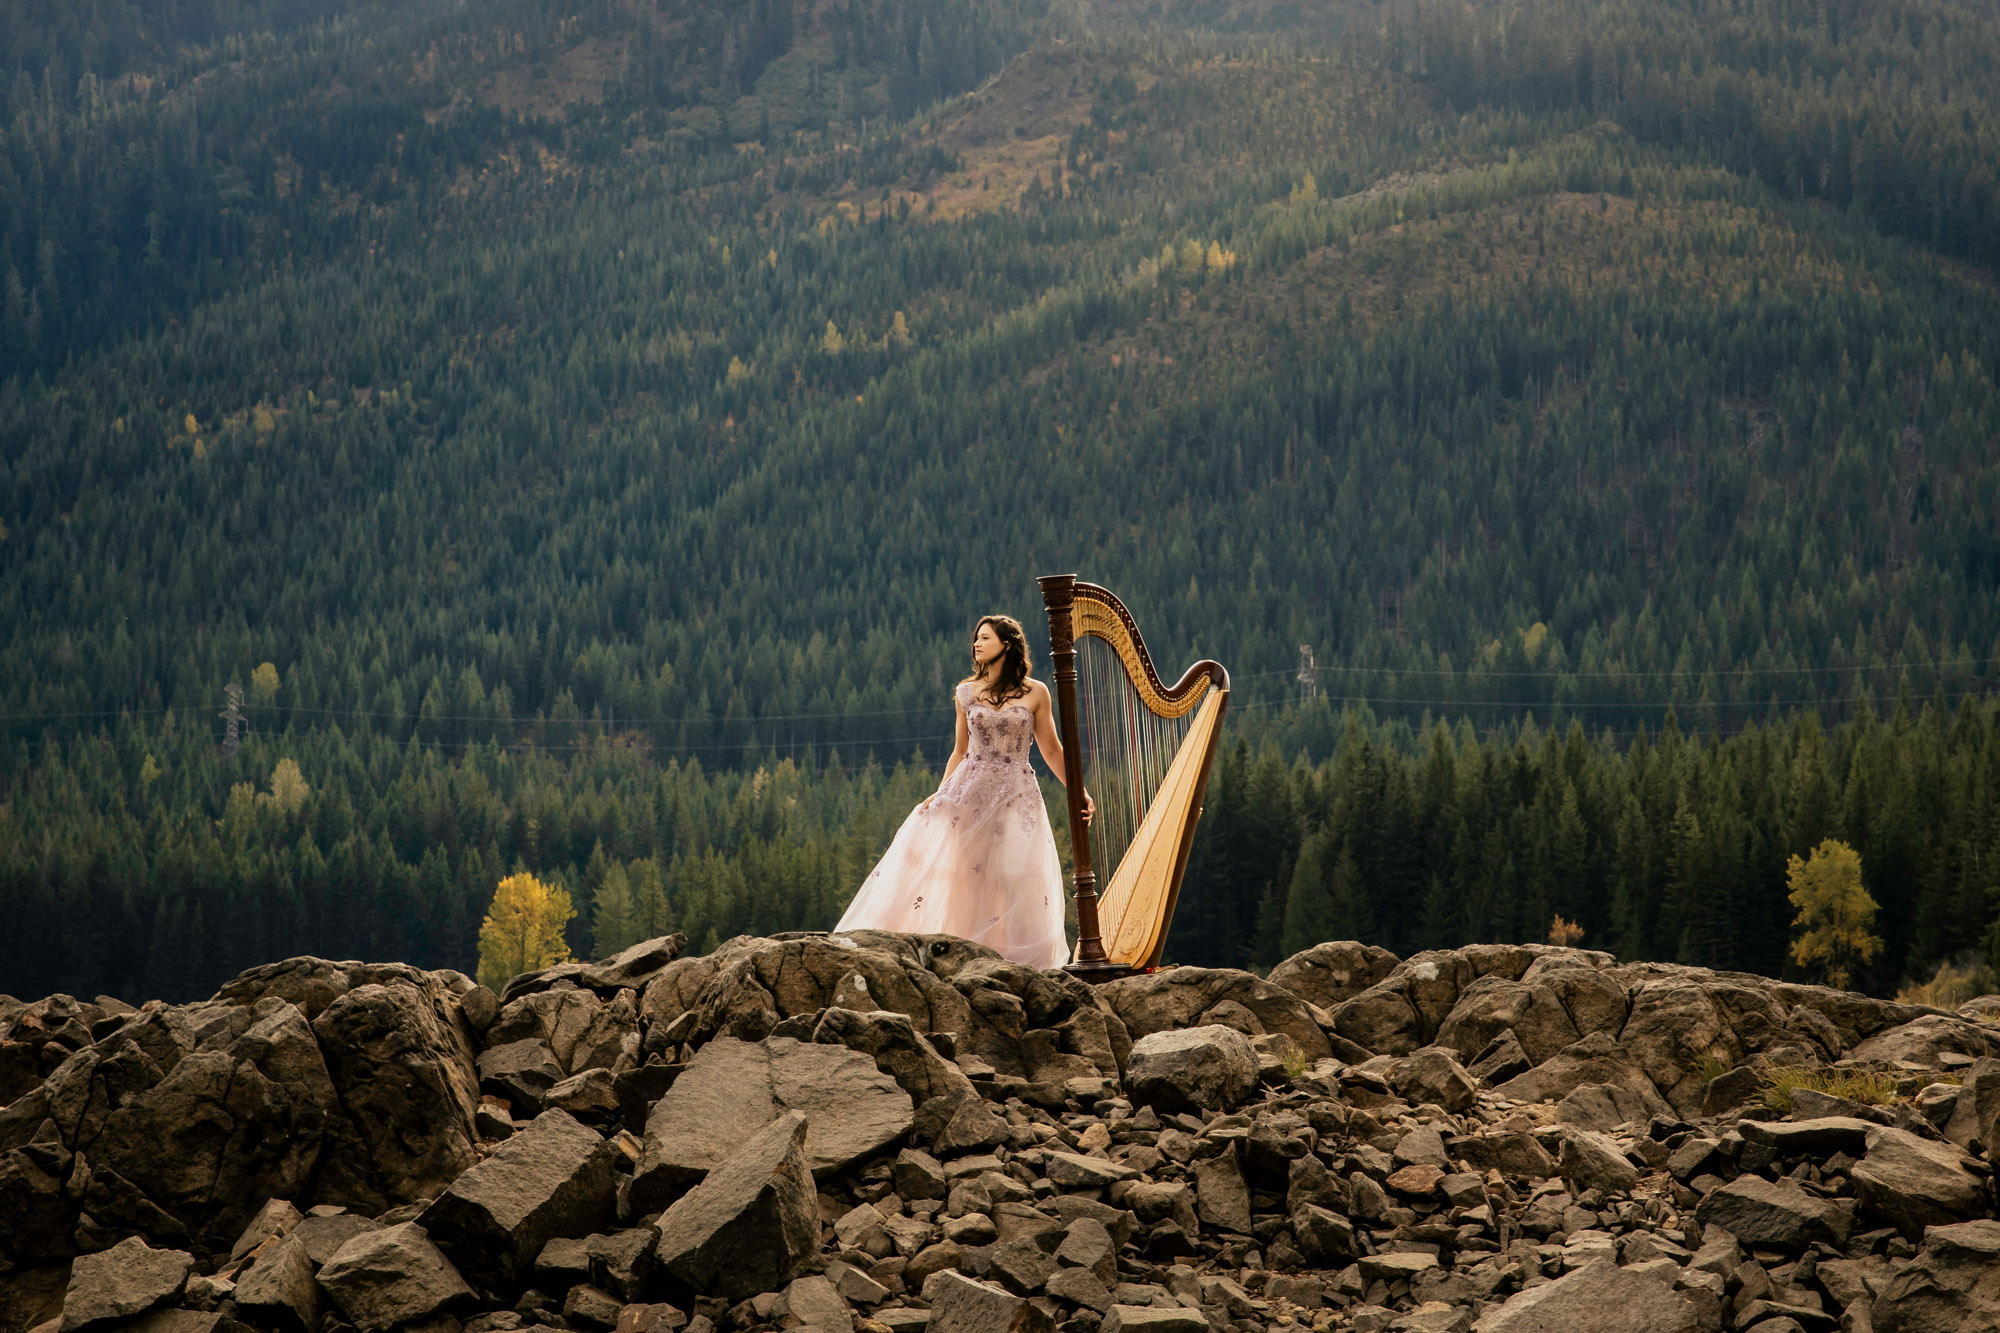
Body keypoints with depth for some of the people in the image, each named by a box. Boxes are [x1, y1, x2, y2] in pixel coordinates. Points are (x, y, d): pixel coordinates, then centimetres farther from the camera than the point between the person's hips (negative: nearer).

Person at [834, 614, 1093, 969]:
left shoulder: (1034, 693, 2)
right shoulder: (967, 692, 8)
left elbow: (1051, 750, 6)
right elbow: (960, 751, 13)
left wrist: (1079, 792, 0)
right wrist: (940, 793, 3)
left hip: (1016, 795, -2)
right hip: (970, 789, 2)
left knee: (1017, 880, -8)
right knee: (963, 874, -6)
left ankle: (1013, 964, -3)